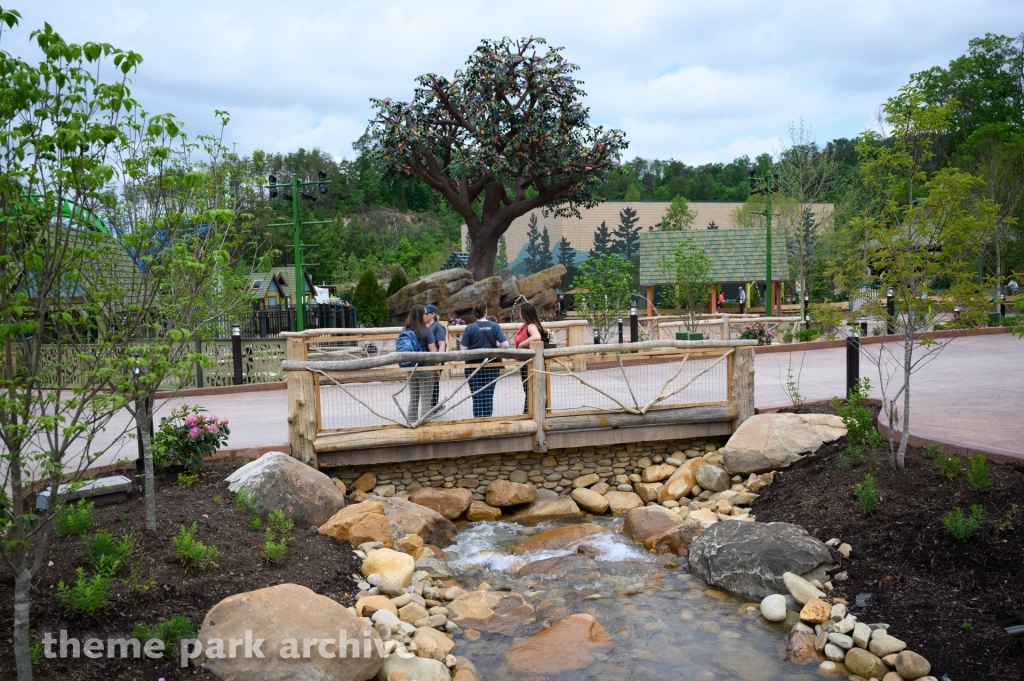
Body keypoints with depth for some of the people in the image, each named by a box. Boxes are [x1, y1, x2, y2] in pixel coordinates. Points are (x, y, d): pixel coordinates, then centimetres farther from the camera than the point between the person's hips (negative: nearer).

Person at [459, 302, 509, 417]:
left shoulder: (469, 328, -8)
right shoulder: (494, 326, -5)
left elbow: (463, 350, -9)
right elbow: (505, 345, -12)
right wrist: (495, 346, 6)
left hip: (473, 366, -1)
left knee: (477, 397, 4)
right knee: (489, 396, 8)